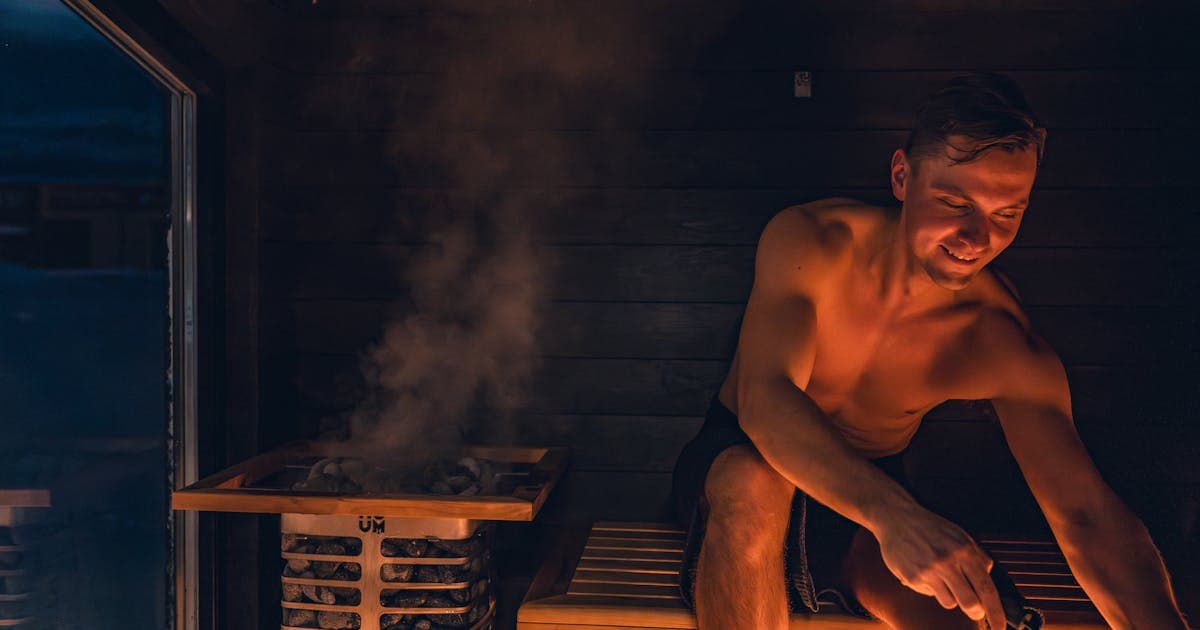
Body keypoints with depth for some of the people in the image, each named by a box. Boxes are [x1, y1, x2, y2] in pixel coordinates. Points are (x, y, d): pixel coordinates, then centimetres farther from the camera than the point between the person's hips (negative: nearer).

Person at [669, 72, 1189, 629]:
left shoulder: (1001, 340, -15)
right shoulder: (809, 242, -21)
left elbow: (1088, 514, -20)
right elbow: (765, 398, -35)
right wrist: (891, 512, -52)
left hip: (872, 496, 2)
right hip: (739, 456, -1)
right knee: (754, 482, -38)